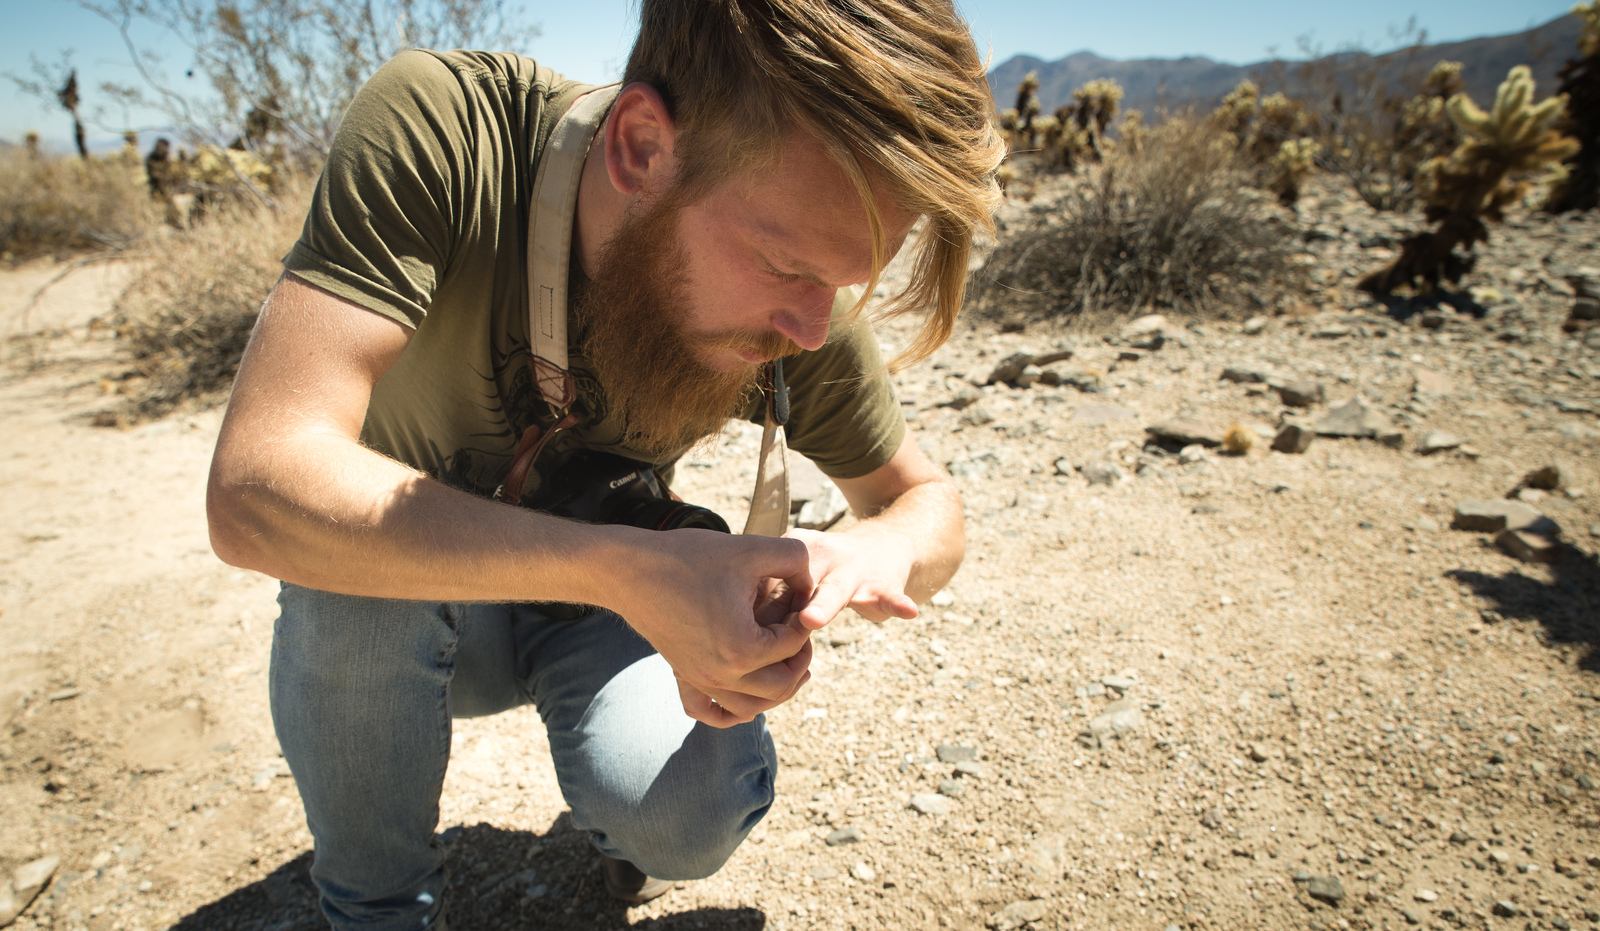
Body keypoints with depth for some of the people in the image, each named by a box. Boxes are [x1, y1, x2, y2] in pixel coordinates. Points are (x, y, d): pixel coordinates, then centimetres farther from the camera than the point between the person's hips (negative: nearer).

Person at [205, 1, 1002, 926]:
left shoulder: (797, 306, -22)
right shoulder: (436, 130, -30)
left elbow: (930, 499, -8)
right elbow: (257, 486, -38)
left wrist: (885, 550, -32)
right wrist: (624, 568, -47)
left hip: (600, 617, 1)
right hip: (401, 616, 0)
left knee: (693, 817, -27)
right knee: (355, 545, -34)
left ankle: (620, 786, 14)